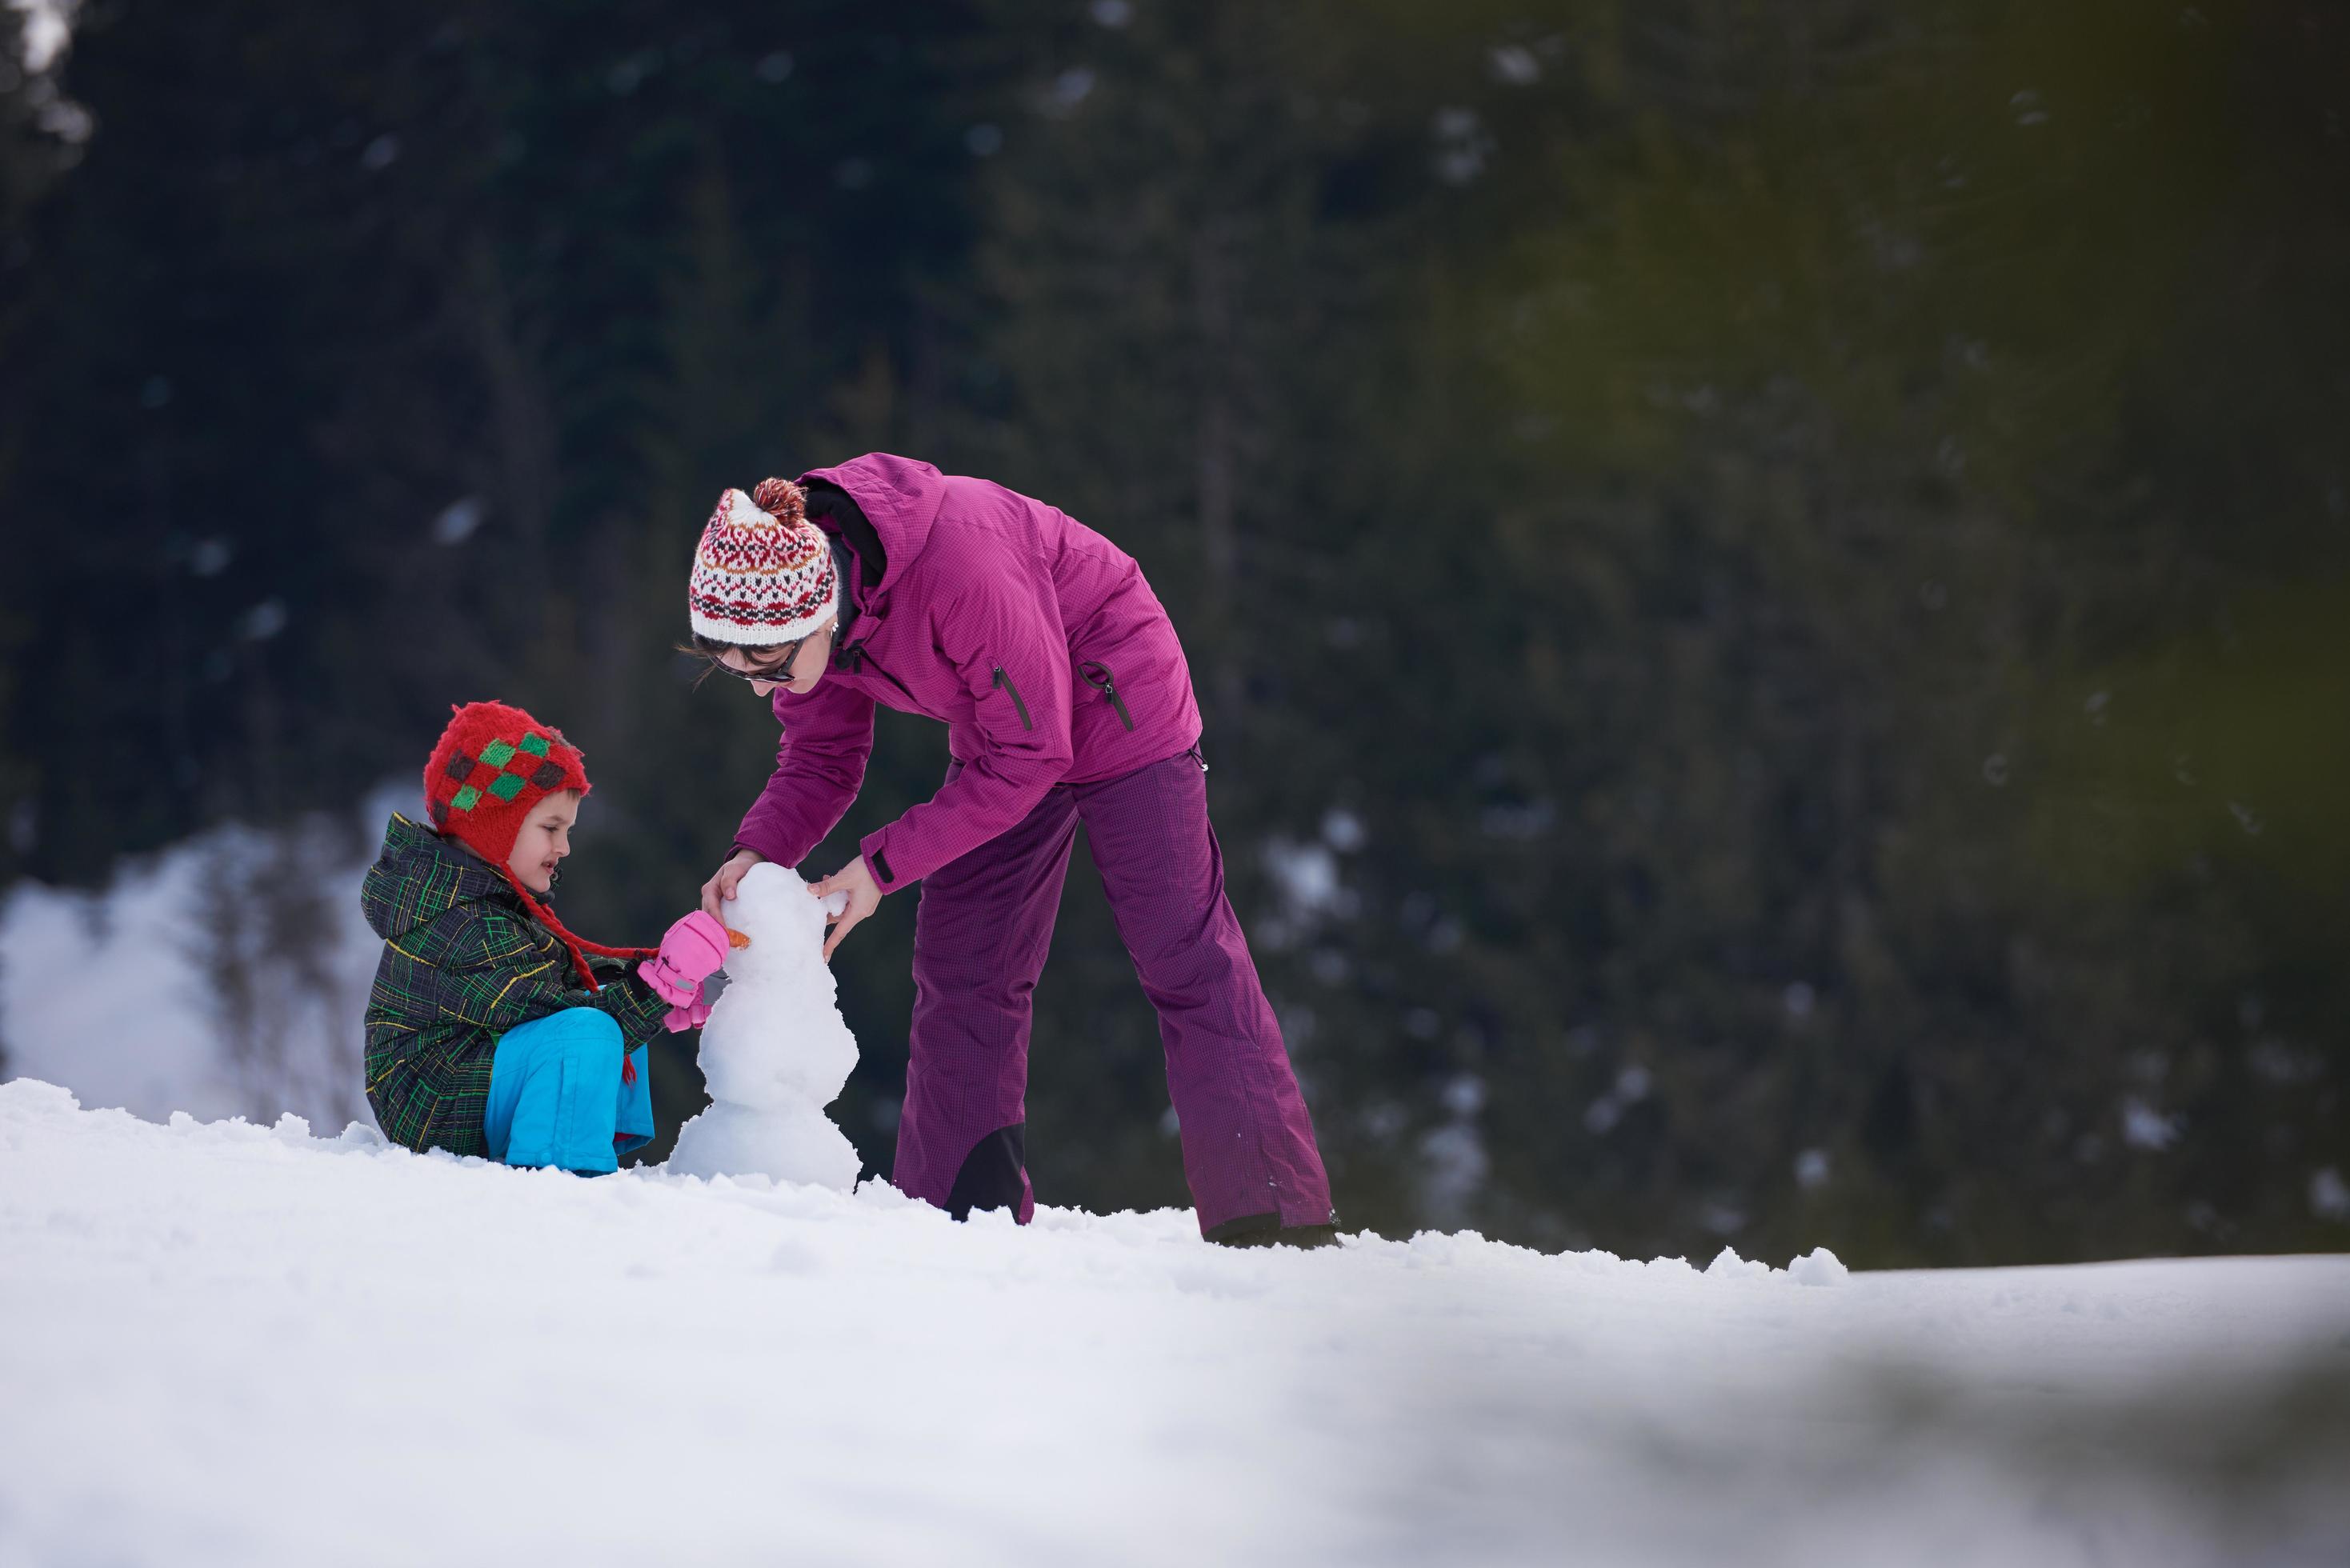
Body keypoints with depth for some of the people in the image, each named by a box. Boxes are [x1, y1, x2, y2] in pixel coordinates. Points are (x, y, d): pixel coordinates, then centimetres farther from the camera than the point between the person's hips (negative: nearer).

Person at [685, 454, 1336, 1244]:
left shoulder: (960, 565, -39)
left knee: (1181, 951, -7)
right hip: (1003, 729, 7)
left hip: (1115, 697, -7)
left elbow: (1028, 756, -31)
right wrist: (757, 850, -25)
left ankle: (1273, 1216, -5)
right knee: (958, 973, 3)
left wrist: (882, 865, -31)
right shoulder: (793, 601, -17)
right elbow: (819, 761, -4)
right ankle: (951, 1217, 7)